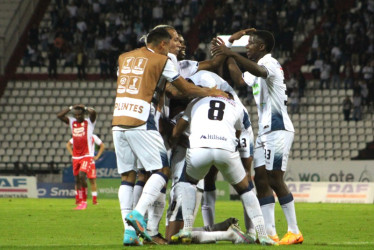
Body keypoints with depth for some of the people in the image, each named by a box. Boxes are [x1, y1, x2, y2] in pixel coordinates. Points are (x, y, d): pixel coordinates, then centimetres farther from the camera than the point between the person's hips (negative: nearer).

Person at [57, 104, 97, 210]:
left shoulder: (89, 122, -1)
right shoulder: (72, 122, 11)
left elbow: (93, 112, -20)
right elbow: (59, 115, 3)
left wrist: (84, 108, -3)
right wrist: (71, 108, 0)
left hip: (86, 155, -5)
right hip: (76, 156, 5)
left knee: (82, 175, -19)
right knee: (77, 179, 5)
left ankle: (84, 201, -11)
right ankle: (81, 202, 12)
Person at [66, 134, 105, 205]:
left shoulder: (93, 137, 5)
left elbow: (102, 146, 14)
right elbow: (68, 144, 16)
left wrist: (97, 156, 4)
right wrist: (73, 154, 4)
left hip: (90, 161, 0)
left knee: (92, 180, -4)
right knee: (79, 180, 0)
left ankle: (94, 200, 0)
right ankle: (77, 200, 6)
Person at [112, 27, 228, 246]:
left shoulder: (124, 58, 18)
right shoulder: (161, 61, 2)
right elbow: (186, 89, 8)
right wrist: (211, 93, 22)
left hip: (118, 122, 6)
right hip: (141, 123, -6)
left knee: (128, 176, 8)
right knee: (162, 171, 0)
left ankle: (129, 231, 0)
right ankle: (138, 213, -19)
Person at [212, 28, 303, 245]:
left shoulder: (270, 63, -11)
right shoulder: (260, 66, 20)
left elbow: (258, 71, -33)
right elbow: (240, 79, 29)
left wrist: (232, 54, -43)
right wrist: (230, 46, 26)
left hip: (278, 129, -10)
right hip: (265, 130, 10)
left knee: (275, 179, -11)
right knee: (261, 179, 3)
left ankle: (295, 232, -6)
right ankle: (270, 233, 2)